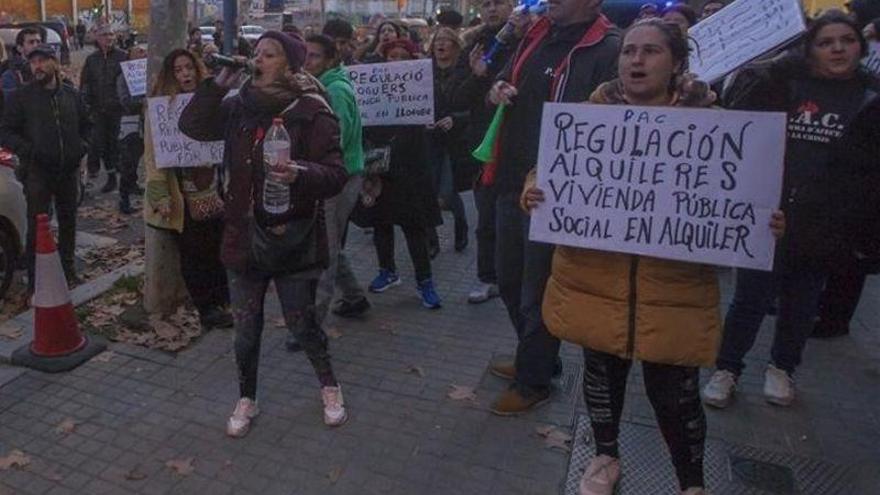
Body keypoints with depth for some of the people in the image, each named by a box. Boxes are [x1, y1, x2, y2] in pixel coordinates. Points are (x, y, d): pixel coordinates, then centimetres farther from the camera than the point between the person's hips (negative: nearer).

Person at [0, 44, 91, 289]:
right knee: (37, 225, -2)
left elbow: (85, 124, 20)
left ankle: (68, 268, 29)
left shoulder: (71, 94, 9)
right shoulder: (20, 97, -2)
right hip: (37, 171, -3)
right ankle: (35, 277, 8)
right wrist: (28, 150, -16)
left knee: (68, 222, 13)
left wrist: (82, 145, 4)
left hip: (69, 170, 3)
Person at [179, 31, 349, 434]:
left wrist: (301, 174, -35)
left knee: (302, 324, 10)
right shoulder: (239, 106, 4)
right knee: (245, 329, 14)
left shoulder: (312, 113, -11)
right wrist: (218, 84, -11)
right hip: (244, 236, 4)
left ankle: (329, 386, 37)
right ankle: (247, 399, 36)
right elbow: (192, 126, -1)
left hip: (293, 239, -4)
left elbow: (336, 174, -16)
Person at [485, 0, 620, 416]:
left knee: (537, 291, 6)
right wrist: (499, 92, 2)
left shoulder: (609, 49, -13)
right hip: (513, 181, 8)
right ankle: (535, 358, 41)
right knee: (510, 280, 20)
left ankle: (533, 381, 27)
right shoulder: (538, 34, 12)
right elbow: (509, 83, 25)